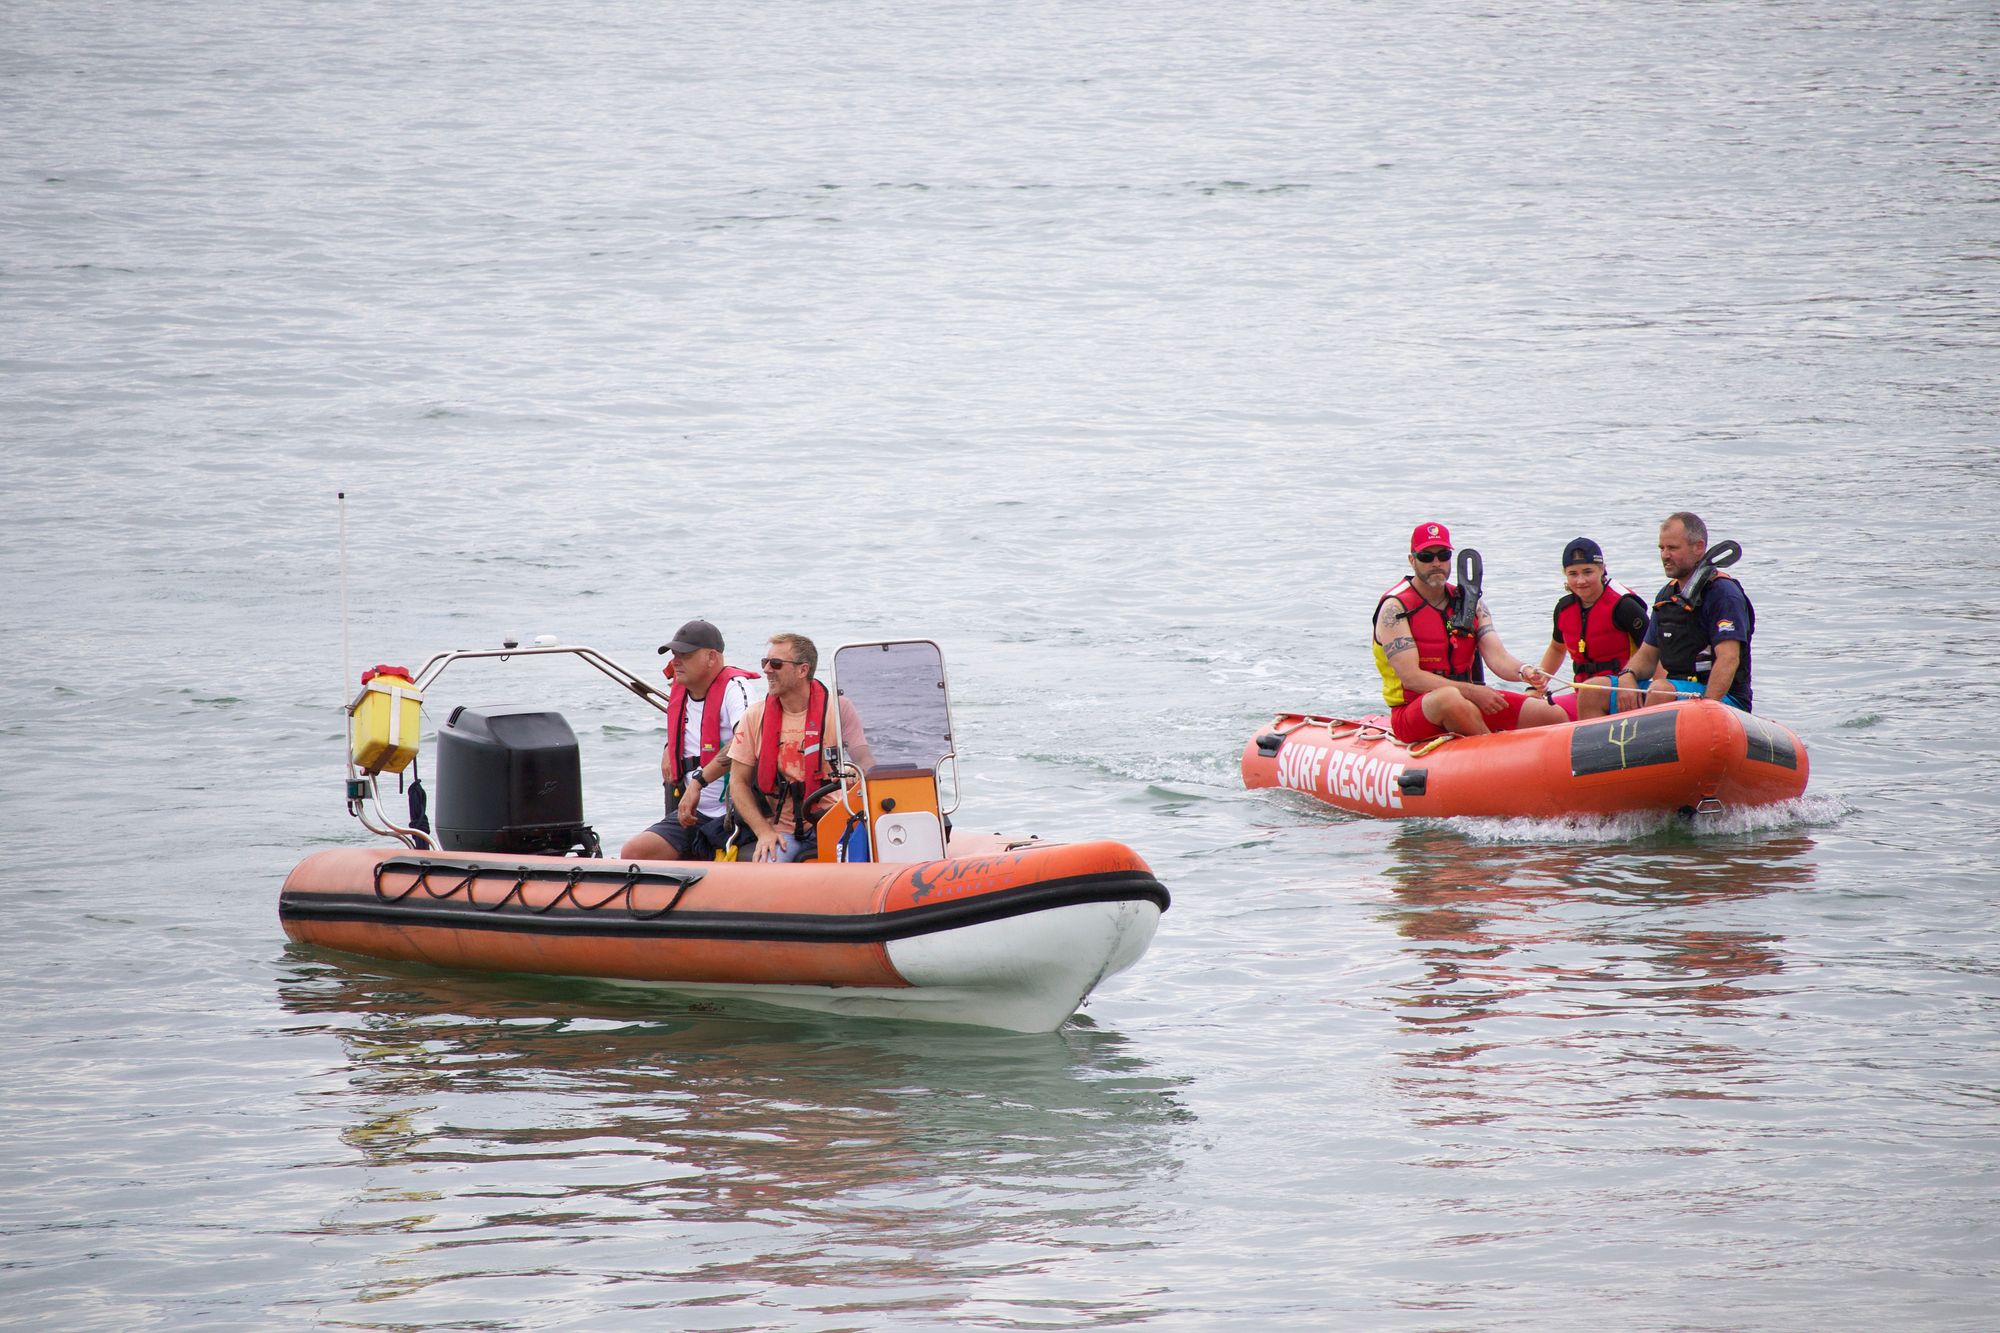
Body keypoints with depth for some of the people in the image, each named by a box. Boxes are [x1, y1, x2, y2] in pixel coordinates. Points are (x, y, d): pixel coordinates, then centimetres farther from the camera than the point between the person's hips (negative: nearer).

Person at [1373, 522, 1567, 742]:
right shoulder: (1395, 607, -8)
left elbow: (1497, 657, -2)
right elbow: (1411, 677, -18)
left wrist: (1525, 672, -26)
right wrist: (1472, 691, -25)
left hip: (1469, 700, 6)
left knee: (1556, 716, -8)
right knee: (1450, 698, -41)